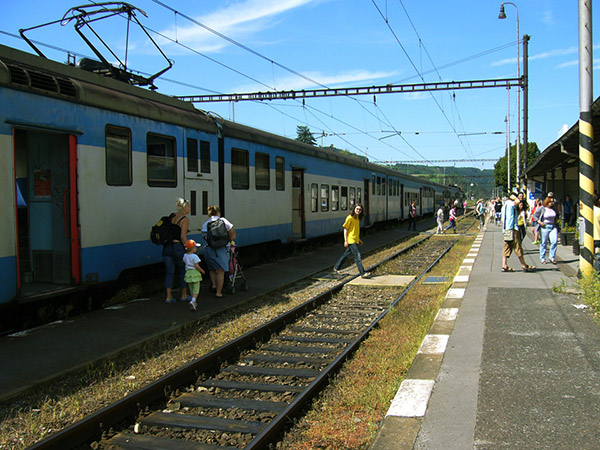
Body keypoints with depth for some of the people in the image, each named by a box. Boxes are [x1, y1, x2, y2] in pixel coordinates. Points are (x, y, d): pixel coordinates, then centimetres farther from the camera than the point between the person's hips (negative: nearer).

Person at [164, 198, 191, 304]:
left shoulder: (172, 216, 11)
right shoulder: (185, 219, -10)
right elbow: (183, 237, -15)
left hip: (167, 247, 6)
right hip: (178, 247, -6)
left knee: (169, 272, 9)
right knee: (183, 271, 11)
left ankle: (169, 297, 9)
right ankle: (184, 296, 20)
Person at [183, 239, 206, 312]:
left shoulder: (185, 256, 5)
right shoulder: (194, 256, -16)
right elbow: (196, 266, -20)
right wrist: (202, 270, -6)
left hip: (188, 273, 6)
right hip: (195, 273, -6)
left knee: (191, 289, 17)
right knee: (196, 290, -4)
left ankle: (194, 303, 25)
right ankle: (192, 301, -23)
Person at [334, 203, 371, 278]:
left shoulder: (357, 218, 11)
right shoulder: (350, 218, -13)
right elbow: (345, 229, -13)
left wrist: (359, 239, 23)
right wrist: (345, 241, -16)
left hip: (355, 240, 9)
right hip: (350, 240, -9)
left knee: (346, 254, 17)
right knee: (357, 255, -12)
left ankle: (336, 267, 31)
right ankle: (362, 273, -13)